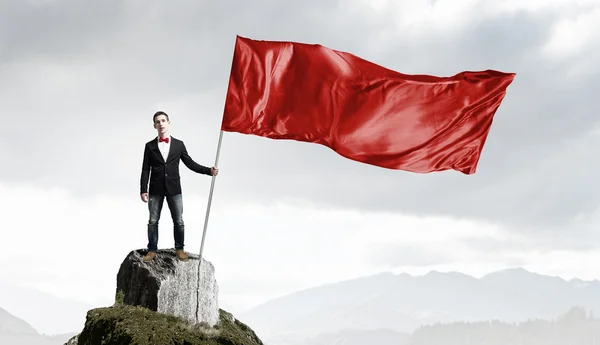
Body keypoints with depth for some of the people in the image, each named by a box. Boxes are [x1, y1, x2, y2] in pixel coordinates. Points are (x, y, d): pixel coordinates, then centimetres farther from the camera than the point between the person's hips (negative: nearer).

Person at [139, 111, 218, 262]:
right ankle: (152, 250, 11)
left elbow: (190, 163, 7)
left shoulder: (179, 144, 6)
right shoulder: (150, 146, 5)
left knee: (178, 221, 2)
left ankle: (179, 249, 13)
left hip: (174, 189, 0)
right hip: (156, 190, 0)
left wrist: (209, 170, -5)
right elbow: (145, 170, 2)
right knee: (153, 221, 3)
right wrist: (143, 190, -5)